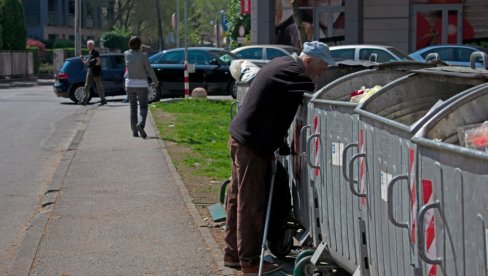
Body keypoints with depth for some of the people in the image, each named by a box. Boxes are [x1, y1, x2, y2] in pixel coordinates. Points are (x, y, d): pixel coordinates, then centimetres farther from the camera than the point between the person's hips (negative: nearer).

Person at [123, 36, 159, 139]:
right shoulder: (143, 56, -13)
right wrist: (155, 81, 8)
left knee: (133, 108, 13)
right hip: (141, 84, -3)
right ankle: (140, 125, -25)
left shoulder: (126, 54, -4)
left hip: (130, 84, 3)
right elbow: (149, 70, -6)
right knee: (143, 107, 2)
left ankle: (134, 131, 10)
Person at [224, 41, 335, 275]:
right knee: (251, 203, -3)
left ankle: (233, 253, 26)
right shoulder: (293, 72, -18)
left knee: (238, 198, 16)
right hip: (251, 144, -10)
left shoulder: (283, 64, 13)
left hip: (240, 137, 10)